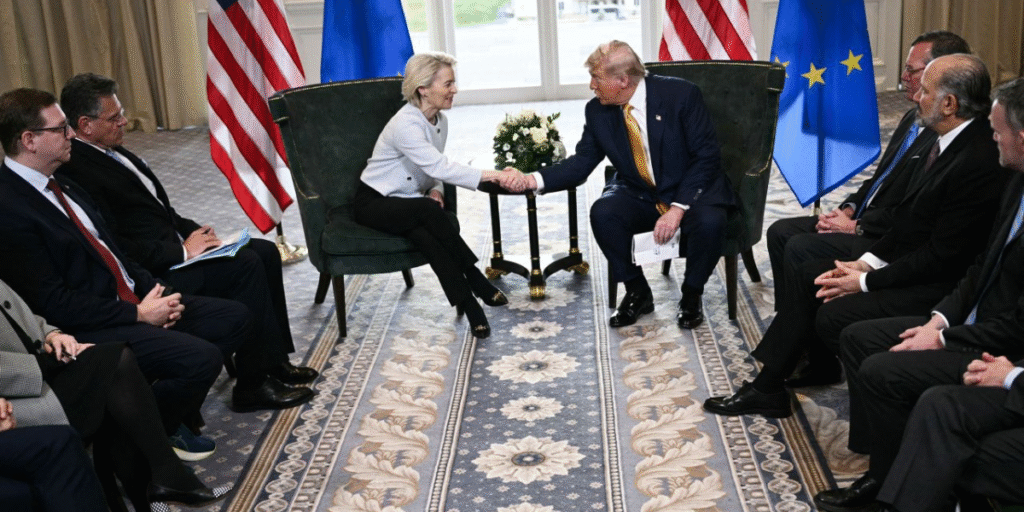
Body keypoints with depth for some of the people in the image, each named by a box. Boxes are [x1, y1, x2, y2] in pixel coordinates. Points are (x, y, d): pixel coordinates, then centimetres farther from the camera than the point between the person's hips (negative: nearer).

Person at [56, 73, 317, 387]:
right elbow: (114, 249, -23)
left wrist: (193, 231, 4)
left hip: (171, 244, 10)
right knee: (246, 266, -22)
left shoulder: (111, 152, 13)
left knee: (266, 252, 1)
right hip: (151, 272, -10)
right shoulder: (76, 173, -18)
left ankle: (276, 358, 4)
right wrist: (182, 251, -18)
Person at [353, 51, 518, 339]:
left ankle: (468, 303, -36)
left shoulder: (440, 120, 2)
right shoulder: (405, 125, -25)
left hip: (408, 202, 6)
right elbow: (439, 167, -35)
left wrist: (435, 190, -12)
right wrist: (492, 176, -42)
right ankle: (478, 284, -27)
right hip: (373, 203, -6)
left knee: (422, 233, -31)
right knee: (428, 211, -36)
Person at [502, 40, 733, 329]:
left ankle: (691, 296, -4)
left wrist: (678, 208, -26)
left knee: (709, 221, -34)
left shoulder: (681, 95, -16)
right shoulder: (598, 111, -3)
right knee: (602, 213, -26)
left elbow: (707, 156, -16)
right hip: (639, 195, 4)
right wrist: (535, 180, -18)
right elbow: (582, 162, 0)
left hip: (691, 191, -3)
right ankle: (637, 294, -4)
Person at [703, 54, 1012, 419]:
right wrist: (867, 262, 1)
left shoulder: (979, 162, -25)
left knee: (834, 314, -23)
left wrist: (866, 282, -17)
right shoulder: (949, 141, 5)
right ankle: (767, 387, 8)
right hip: (910, 261, 10)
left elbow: (941, 255, -23)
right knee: (804, 274, 6)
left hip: (937, 284, -10)